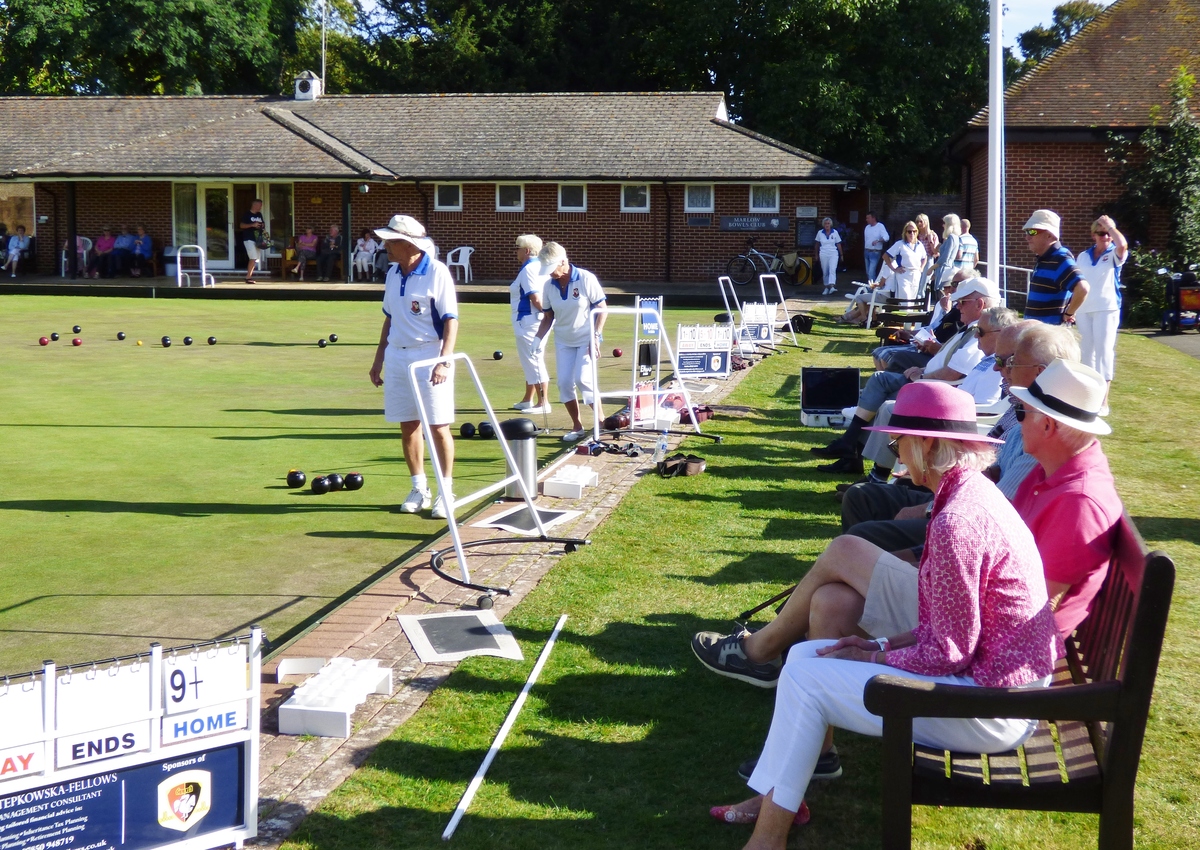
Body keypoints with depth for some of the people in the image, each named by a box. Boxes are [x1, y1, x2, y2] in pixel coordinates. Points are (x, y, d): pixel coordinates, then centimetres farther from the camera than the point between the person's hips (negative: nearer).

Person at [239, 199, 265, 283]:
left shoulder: (259, 215, 15)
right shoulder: (247, 215, -6)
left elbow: (261, 225, 26)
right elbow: (241, 225, -11)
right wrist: (252, 225, -21)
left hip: (257, 239, 7)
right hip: (249, 239, -7)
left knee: (254, 259, 7)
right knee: (253, 258, -15)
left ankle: (249, 276, 13)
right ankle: (248, 277, -9)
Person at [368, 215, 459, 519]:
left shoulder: (437, 272, -11)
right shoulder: (393, 274, 9)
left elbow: (451, 320, -12)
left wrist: (445, 361, -21)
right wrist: (379, 359, 17)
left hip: (429, 357, -6)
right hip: (398, 357, 6)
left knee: (438, 427, -3)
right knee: (408, 426, 9)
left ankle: (446, 491, 7)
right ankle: (420, 488, 19)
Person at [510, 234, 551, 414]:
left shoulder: (528, 270, -17)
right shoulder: (541, 267, 12)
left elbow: (536, 299, -23)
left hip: (528, 323, -10)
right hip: (537, 322, 10)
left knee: (533, 362, -4)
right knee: (532, 362, 18)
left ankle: (543, 403, -1)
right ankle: (527, 401, 28)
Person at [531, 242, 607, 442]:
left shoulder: (586, 279, -14)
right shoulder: (549, 286, -2)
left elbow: (602, 310, -10)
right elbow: (548, 317, 7)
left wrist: (595, 337, -17)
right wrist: (539, 338, -7)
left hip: (586, 339, -5)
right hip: (563, 341, 5)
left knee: (583, 378, -17)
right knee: (564, 382, -2)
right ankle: (577, 427, 12)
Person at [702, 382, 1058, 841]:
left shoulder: (957, 521, -26)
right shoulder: (971, 491, 6)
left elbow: (948, 653, -21)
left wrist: (872, 658, -7)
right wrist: (882, 644, 4)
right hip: (989, 675, 10)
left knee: (805, 677, -8)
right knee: (805, 653, 11)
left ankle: (769, 835, 5)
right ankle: (776, 798, 18)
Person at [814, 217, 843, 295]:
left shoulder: (835, 232, 0)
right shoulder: (820, 233, 3)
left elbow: (838, 244, 6)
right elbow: (817, 244, 15)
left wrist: (841, 255, 9)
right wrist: (817, 255, 18)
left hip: (833, 254, -2)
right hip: (823, 255, 2)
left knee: (832, 270, -19)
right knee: (825, 272, 5)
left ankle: (832, 286, -31)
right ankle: (826, 287, 17)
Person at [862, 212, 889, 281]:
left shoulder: (880, 226, -10)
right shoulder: (867, 227, 9)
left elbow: (886, 237, -22)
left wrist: (877, 240, -38)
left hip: (875, 252, -7)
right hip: (866, 252, 7)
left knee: (871, 272, -14)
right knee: (868, 272, 12)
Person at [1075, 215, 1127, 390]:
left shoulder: (1115, 255, -1)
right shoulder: (1083, 256, 11)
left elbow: (1123, 245, -25)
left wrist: (1110, 225, -13)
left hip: (1107, 309, -4)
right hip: (1083, 310, 4)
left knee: (1104, 350, -7)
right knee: (1087, 350, 10)